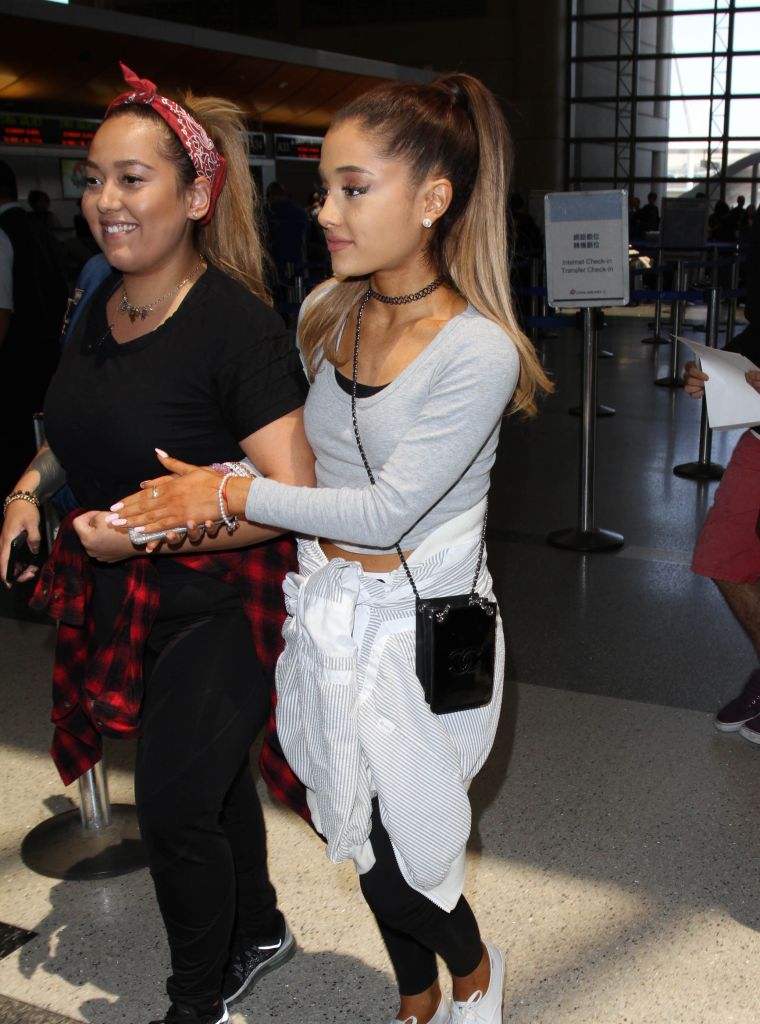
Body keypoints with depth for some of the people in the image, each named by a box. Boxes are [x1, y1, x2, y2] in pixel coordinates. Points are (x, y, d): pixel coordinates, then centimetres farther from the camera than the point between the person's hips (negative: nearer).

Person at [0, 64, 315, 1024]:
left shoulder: (236, 324, -22)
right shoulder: (101, 307, 1)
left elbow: (290, 492, -26)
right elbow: (79, 427, 19)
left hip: (217, 603, -7)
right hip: (121, 597, 7)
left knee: (174, 807, 2)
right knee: (211, 780, 22)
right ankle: (258, 933, 48)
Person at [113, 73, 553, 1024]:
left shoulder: (478, 353, -21)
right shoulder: (327, 312, 0)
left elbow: (387, 510, -22)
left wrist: (231, 494, -15)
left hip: (418, 629, -6)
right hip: (327, 613, 6)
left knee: (391, 852, 5)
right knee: (364, 836, 20)